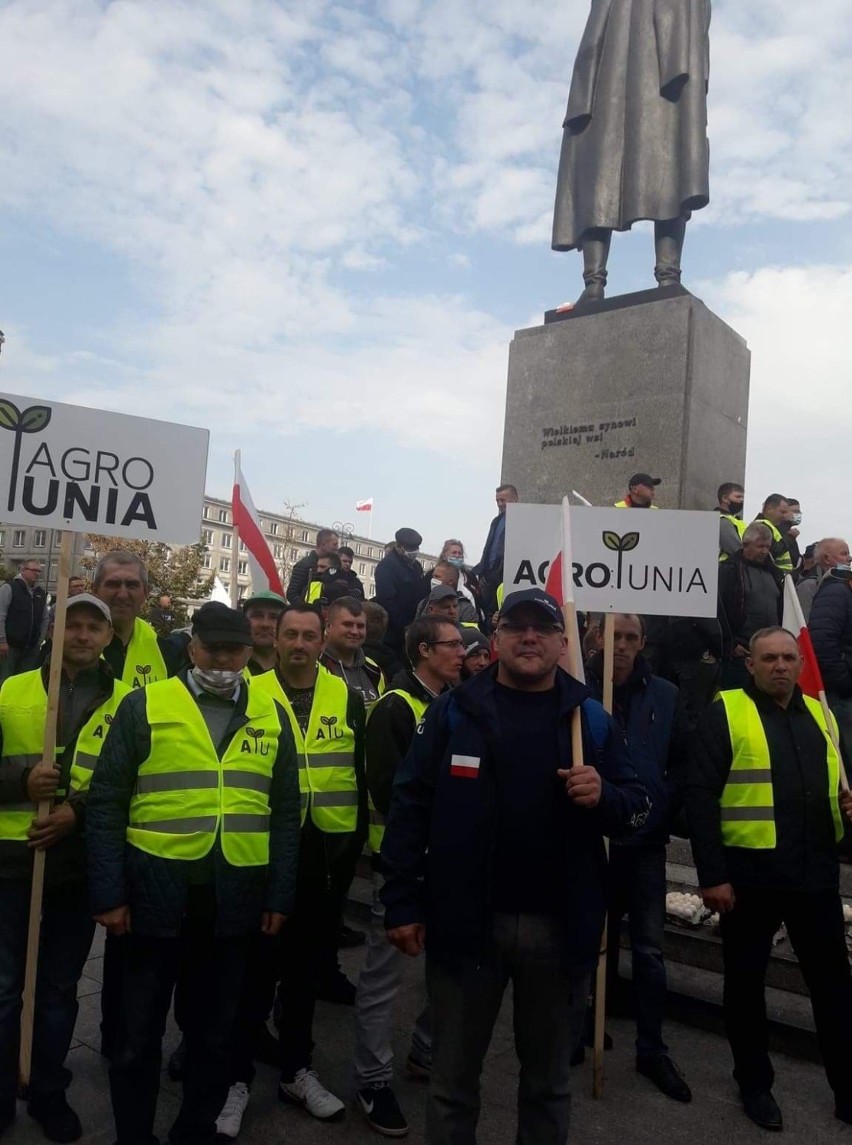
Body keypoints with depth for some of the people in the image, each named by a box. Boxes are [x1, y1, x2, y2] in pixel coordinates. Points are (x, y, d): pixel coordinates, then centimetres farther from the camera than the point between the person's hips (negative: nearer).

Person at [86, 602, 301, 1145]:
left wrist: (280, 895, 2)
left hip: (236, 900, 2)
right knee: (140, 1033, 14)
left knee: (215, 1032, 17)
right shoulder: (145, 706, -4)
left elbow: (285, 813, 7)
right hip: (157, 894, -2)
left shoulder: (272, 715, 4)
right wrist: (109, 892, -9)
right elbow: (106, 803, -4)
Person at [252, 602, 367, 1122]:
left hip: (328, 849, 2)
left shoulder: (348, 698, 3)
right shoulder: (252, 695, -3)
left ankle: (296, 1068, 32)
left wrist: (359, 838, 6)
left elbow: (362, 773, 7)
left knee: (308, 961, 14)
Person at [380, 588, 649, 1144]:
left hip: (560, 926, 1)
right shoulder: (453, 711, -2)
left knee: (549, 1078, 20)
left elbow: (638, 807, 3)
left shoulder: (592, 719, 2)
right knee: (453, 1077, 16)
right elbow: (410, 806, -3)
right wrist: (402, 903, -6)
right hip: (466, 920, -1)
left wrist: (604, 796, -20)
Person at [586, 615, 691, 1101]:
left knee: (650, 948, 9)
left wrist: (663, 811, -6)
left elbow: (682, 763, 4)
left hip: (645, 841, 1)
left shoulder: (666, 695, -1)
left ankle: (652, 1049, 24)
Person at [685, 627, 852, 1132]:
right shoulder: (727, 712, -7)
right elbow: (700, 795, -12)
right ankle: (756, 1083, 31)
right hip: (750, 875, -4)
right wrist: (712, 875, -16)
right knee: (746, 980, 11)